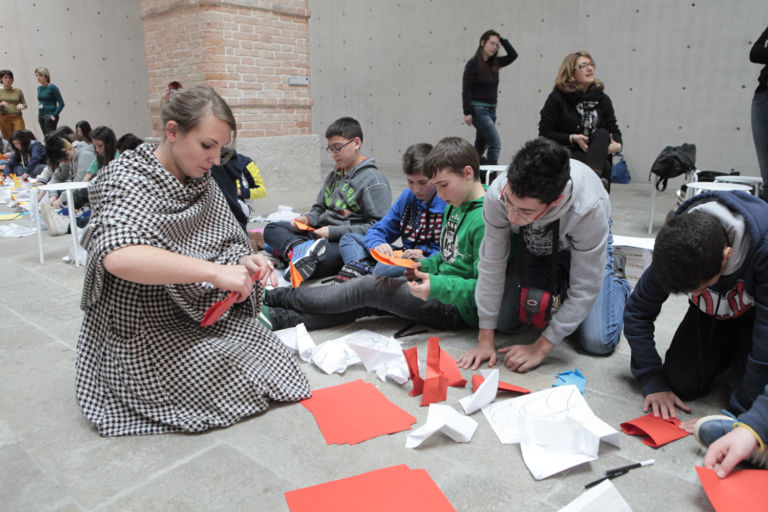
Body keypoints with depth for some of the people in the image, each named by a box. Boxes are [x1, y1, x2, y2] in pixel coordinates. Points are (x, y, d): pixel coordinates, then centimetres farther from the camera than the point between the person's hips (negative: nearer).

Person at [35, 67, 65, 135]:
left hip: (50, 116, -7)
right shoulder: (39, 88, 12)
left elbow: (61, 103, -11)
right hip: (41, 116, 7)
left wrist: (54, 115, -16)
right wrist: (39, 114, 14)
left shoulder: (52, 88, -9)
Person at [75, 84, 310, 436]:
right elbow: (118, 256, -38)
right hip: (145, 334, -7)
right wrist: (215, 272, -39)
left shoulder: (203, 183, 4)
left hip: (199, 316, 7)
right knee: (244, 379, -15)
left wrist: (244, 261, -16)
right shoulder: (126, 179, -18)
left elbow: (227, 243, 9)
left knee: (268, 352, -6)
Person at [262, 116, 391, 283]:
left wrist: (333, 232, -17)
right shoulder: (333, 176, 19)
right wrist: (307, 219, 2)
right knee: (271, 228, -3)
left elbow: (379, 226, -16)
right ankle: (300, 247, -29)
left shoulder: (374, 180, -8)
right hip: (319, 232, 9)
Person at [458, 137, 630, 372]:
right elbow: (491, 265, -25)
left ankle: (615, 277, 19)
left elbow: (586, 290, -32)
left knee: (598, 342, -12)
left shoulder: (589, 209, -43)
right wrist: (485, 339, -22)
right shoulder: (499, 194, -36)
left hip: (578, 244, -2)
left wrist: (540, 348, -29)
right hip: (530, 244, 3)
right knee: (504, 323, -3)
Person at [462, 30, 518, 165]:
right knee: (495, 143, -14)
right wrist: (467, 112, -17)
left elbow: (513, 55, 7)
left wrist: (502, 39, 2)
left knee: (481, 146, 13)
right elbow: (466, 90, -11)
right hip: (478, 109, -7)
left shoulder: (494, 63, 10)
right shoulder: (473, 63, -9)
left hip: (491, 110, 8)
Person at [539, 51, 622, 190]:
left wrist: (617, 144, -14)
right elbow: (545, 133, -4)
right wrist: (572, 139, -17)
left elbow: (614, 129, 10)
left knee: (602, 133, -30)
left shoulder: (602, 99, 13)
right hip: (566, 155, -4)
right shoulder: (556, 98, 2)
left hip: (596, 154, 4)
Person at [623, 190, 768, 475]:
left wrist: (743, 412, -30)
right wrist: (654, 382, -19)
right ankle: (731, 352, 20)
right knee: (683, 383, -10)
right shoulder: (674, 248, -29)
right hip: (714, 314, 3)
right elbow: (637, 314, -16)